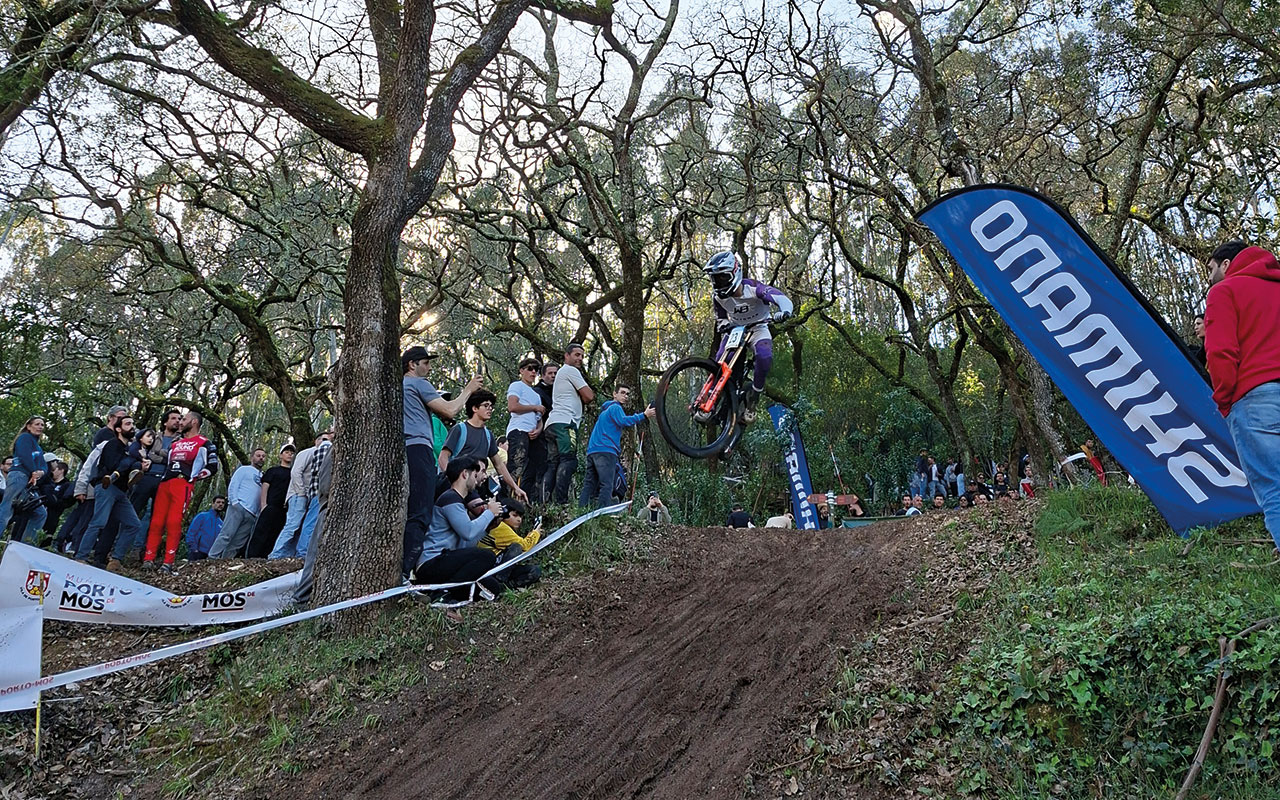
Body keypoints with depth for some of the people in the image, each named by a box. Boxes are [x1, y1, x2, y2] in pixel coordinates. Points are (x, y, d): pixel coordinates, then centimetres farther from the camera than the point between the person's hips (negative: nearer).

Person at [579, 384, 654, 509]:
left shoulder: (607, 409, 31)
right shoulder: (615, 407, 0)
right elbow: (623, 421, -20)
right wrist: (644, 415, -24)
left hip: (592, 451, 10)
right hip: (605, 451, -10)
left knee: (589, 485, 6)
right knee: (607, 485, -17)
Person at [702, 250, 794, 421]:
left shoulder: (753, 288, -27)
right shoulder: (718, 296, -13)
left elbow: (782, 299, -38)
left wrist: (784, 311, -62)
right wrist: (722, 325, -19)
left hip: (758, 329, -3)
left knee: (764, 357, -32)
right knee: (720, 362, -22)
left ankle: (752, 400, -14)